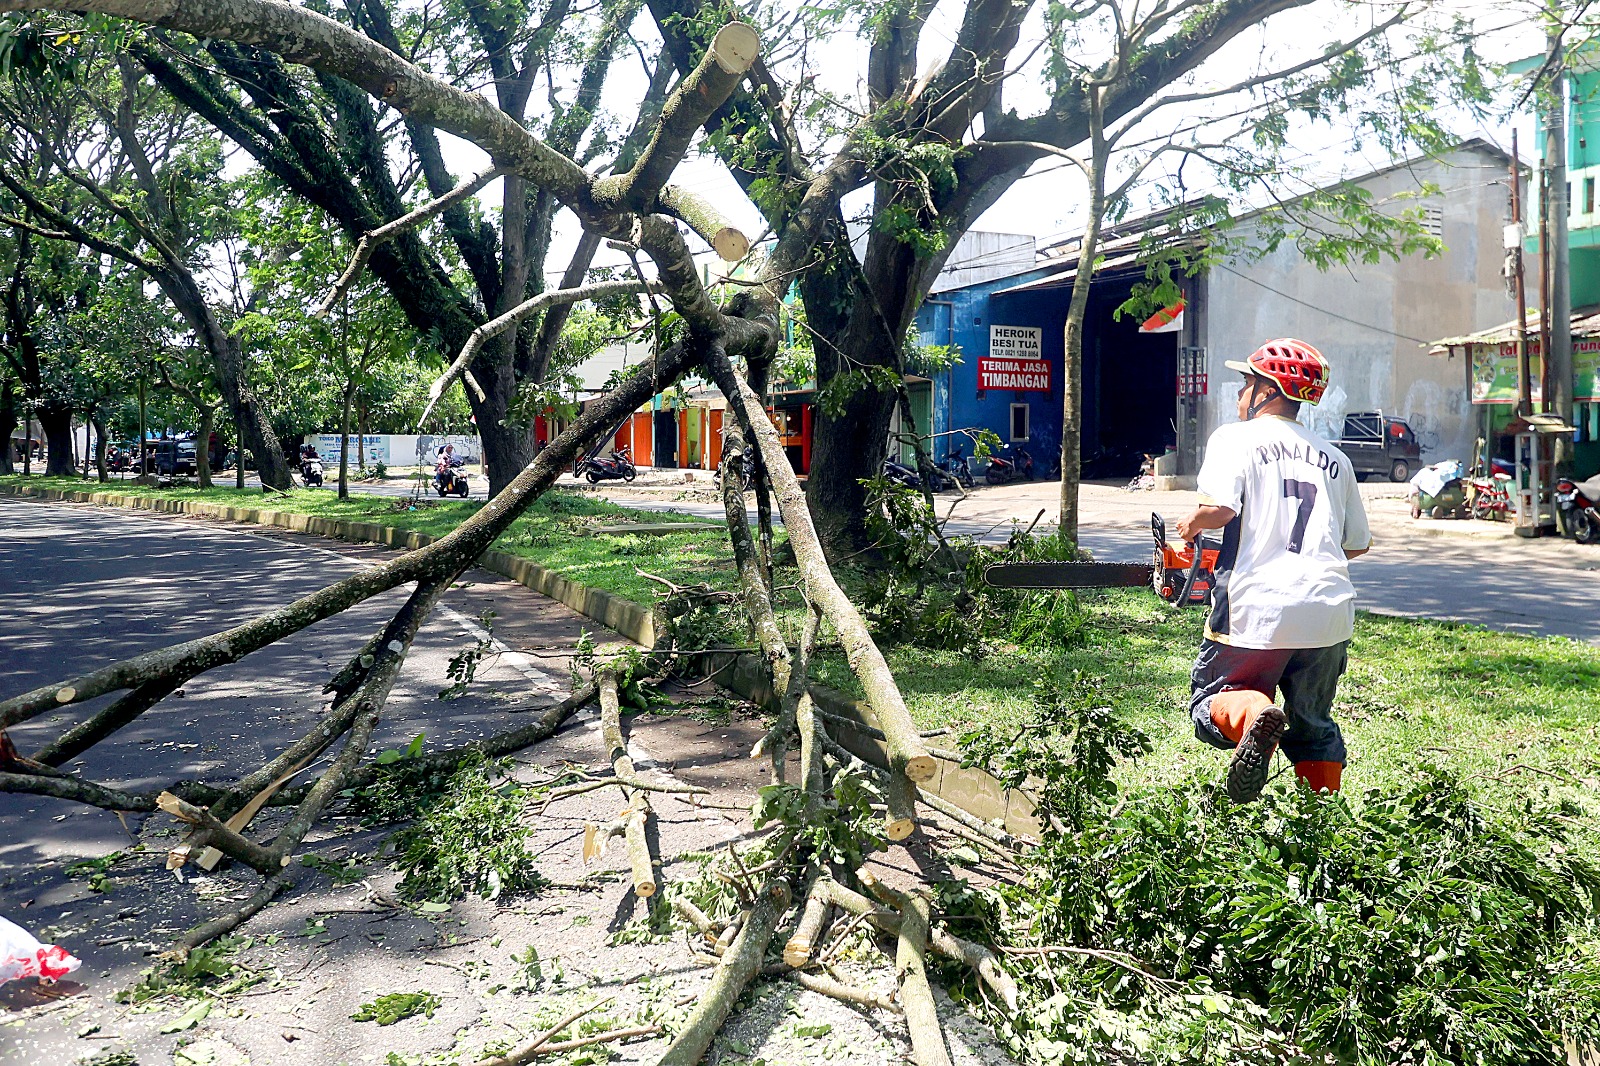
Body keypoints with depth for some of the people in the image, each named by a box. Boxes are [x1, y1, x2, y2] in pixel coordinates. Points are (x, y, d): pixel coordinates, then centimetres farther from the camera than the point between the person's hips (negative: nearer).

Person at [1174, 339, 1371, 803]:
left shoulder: (1235, 438, 1)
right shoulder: (1334, 459, 18)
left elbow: (1219, 508, -16)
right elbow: (1359, 543, 23)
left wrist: (1189, 525, 5)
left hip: (1257, 607, -5)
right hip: (1329, 610, 5)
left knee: (1212, 702, 12)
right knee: (1314, 726, 21)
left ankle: (1253, 716, -20)